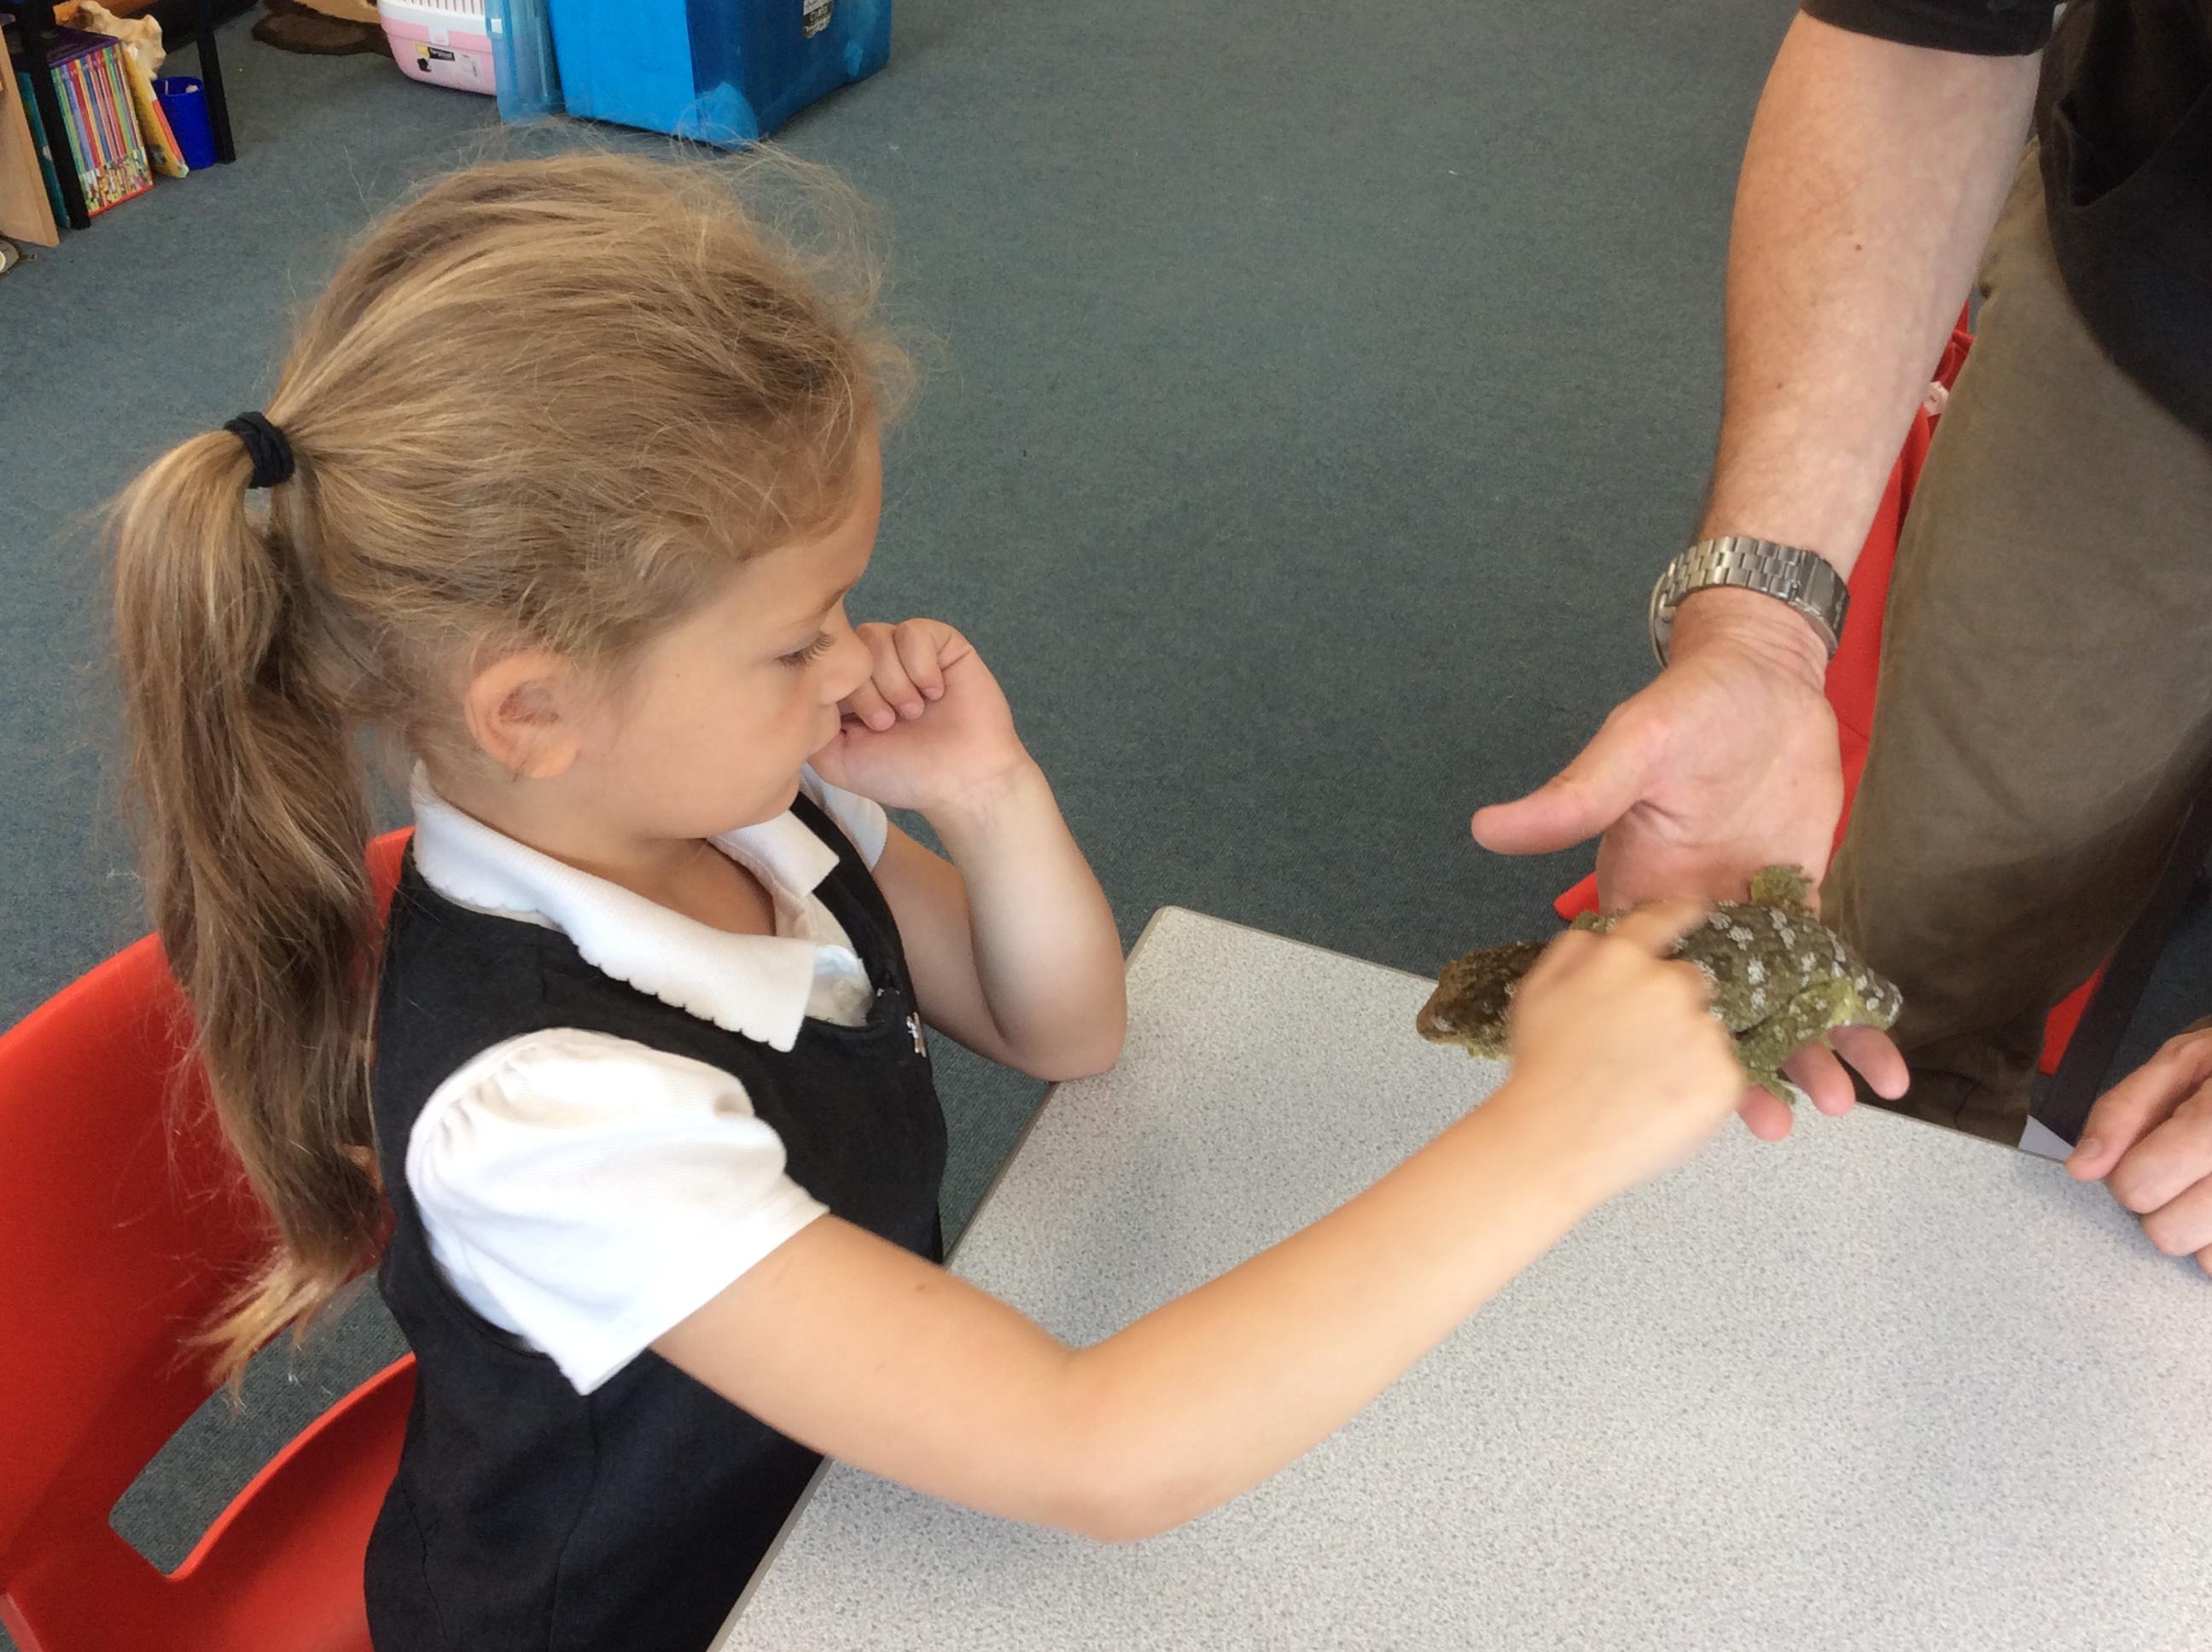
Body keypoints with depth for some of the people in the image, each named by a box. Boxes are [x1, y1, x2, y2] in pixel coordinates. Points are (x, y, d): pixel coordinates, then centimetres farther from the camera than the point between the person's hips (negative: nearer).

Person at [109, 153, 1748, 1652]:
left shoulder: (726, 790, -14)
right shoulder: (537, 1107, -34)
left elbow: (1059, 1030, 0)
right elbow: (1103, 1459, -36)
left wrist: (991, 798, -18)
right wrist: (1546, 1138, -36)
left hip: (862, 1455, 5)